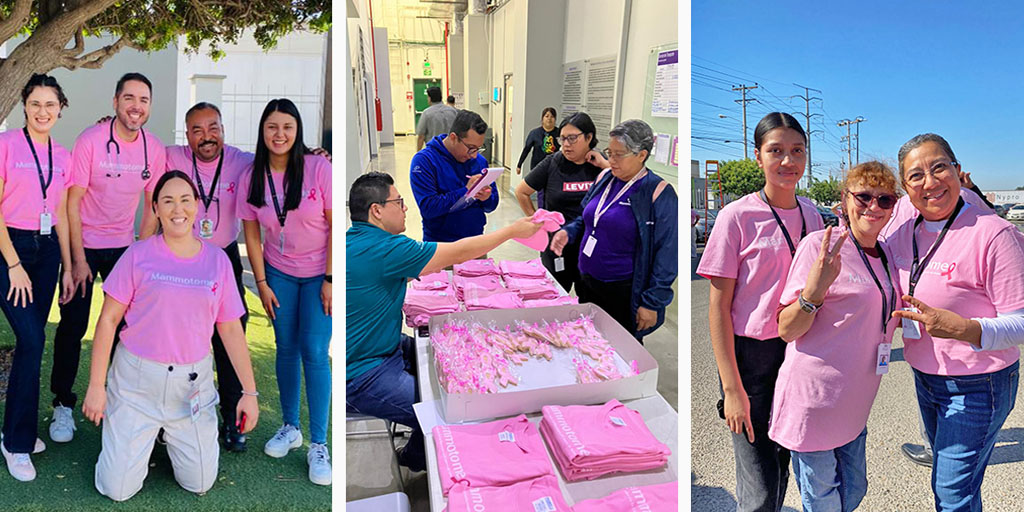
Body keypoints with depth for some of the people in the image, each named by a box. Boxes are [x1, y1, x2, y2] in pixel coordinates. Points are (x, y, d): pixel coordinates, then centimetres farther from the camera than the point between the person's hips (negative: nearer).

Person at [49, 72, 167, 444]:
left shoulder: (154, 148, -5)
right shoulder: (91, 140, -15)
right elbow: (72, 201, -12)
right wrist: (78, 259, -13)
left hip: (124, 247, 3)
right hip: (84, 246, -3)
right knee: (72, 326, 2)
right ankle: (63, 405, 16)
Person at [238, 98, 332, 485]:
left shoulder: (318, 168, -15)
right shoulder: (252, 179, -4)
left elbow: (336, 226, -13)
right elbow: (252, 235, 2)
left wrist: (330, 279, -13)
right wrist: (262, 284, 0)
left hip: (319, 274, -3)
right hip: (278, 272, 3)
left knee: (314, 353, -7)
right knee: (286, 349, 8)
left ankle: (318, 444, 2)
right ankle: (290, 427, 25)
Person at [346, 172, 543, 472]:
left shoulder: (354, 240, 6)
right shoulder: (384, 249, -25)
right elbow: (458, 253, -19)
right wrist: (513, 230, -7)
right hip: (362, 377, -11)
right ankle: (416, 458, 15)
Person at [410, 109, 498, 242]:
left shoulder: (480, 161, 1)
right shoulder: (424, 160, -15)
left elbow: (492, 205, 6)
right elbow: (427, 208, -24)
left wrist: (487, 198, -17)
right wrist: (466, 191, -25)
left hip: (475, 240, 5)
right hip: (440, 245, -5)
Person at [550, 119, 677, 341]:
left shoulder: (658, 193, -16)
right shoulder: (605, 177, 4)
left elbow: (667, 254, -16)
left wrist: (652, 303, -17)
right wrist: (568, 232, -2)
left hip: (624, 294, -6)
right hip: (588, 283, 6)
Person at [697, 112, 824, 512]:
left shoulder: (811, 214, 6)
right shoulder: (737, 217, -11)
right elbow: (718, 306, -11)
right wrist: (732, 388, -13)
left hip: (800, 352, 5)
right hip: (751, 355, -5)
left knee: (784, 465, 17)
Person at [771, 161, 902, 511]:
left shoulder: (887, 253, 9)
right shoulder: (821, 245, -14)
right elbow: (786, 330, -16)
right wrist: (814, 289, -33)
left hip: (853, 402, 8)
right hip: (813, 399, -7)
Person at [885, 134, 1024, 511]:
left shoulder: (994, 234, -20)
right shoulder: (904, 235, 0)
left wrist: (965, 329, -38)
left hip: (977, 387, -6)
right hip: (925, 378, 7)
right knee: (946, 479, 23)